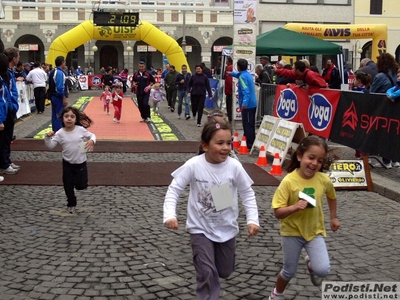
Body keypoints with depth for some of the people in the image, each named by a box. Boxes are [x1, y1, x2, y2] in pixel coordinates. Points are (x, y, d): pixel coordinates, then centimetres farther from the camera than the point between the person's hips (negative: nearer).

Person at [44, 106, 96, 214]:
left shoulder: (81, 130, -12)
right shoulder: (60, 133, -12)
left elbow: (92, 135, 2)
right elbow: (50, 146, -12)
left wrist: (92, 140, -19)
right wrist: (48, 137, -30)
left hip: (81, 163, -1)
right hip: (67, 163, 1)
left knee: (81, 185, 2)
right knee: (68, 186, 10)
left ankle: (78, 178, 37)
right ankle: (71, 204, 32)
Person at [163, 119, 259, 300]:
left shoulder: (234, 166, -15)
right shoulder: (194, 165, -19)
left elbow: (247, 193, -3)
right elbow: (174, 189, -12)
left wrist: (253, 220, -12)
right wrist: (170, 215, -25)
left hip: (226, 229, 3)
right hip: (200, 228, -3)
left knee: (225, 272, 18)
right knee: (207, 273, -8)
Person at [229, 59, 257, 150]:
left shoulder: (242, 76, -14)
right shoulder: (248, 74, 14)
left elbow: (245, 91, -26)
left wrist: (244, 103, -37)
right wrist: (231, 73, 57)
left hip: (247, 104, -10)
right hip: (253, 103, 10)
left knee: (247, 125, -7)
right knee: (250, 124, 16)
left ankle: (249, 145, -6)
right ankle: (251, 143, 24)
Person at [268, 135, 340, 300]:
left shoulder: (324, 180, -12)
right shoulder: (289, 181, -21)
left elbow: (331, 196, 13)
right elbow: (277, 212, -19)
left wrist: (333, 217, 18)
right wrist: (295, 207, -35)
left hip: (315, 231, 2)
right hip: (292, 232, -2)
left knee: (323, 270, -14)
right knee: (289, 271, 11)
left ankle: (310, 264, 23)